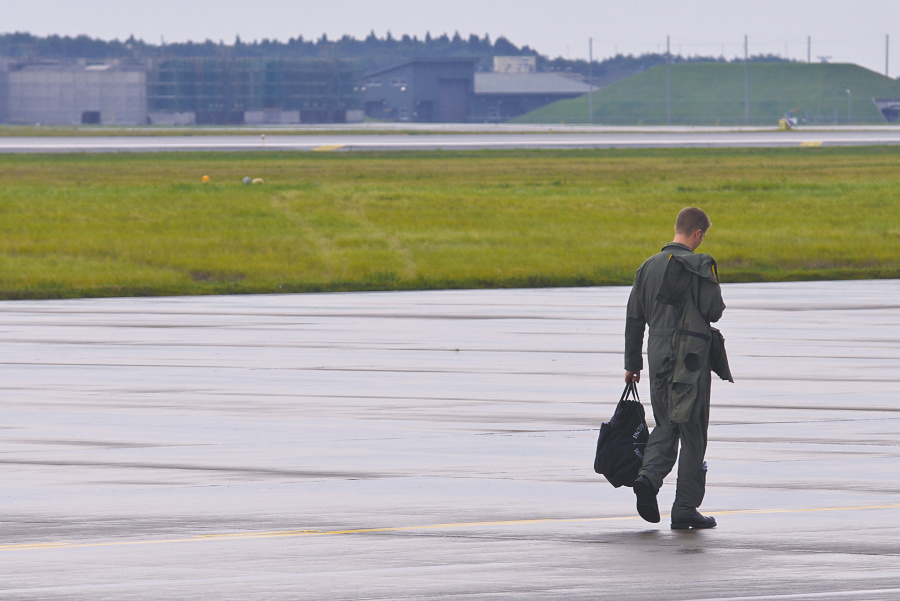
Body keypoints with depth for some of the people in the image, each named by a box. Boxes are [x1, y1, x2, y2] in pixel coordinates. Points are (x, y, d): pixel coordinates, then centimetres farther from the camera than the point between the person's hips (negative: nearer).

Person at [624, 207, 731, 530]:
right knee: (693, 434, 3)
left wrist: (632, 363, 18)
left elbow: (634, 318, 11)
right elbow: (714, 310, -14)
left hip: (658, 355, 5)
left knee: (665, 427, 16)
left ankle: (649, 476, -12)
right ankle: (685, 509, 3)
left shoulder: (649, 267, 9)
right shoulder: (700, 266, -10)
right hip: (691, 357, -5)